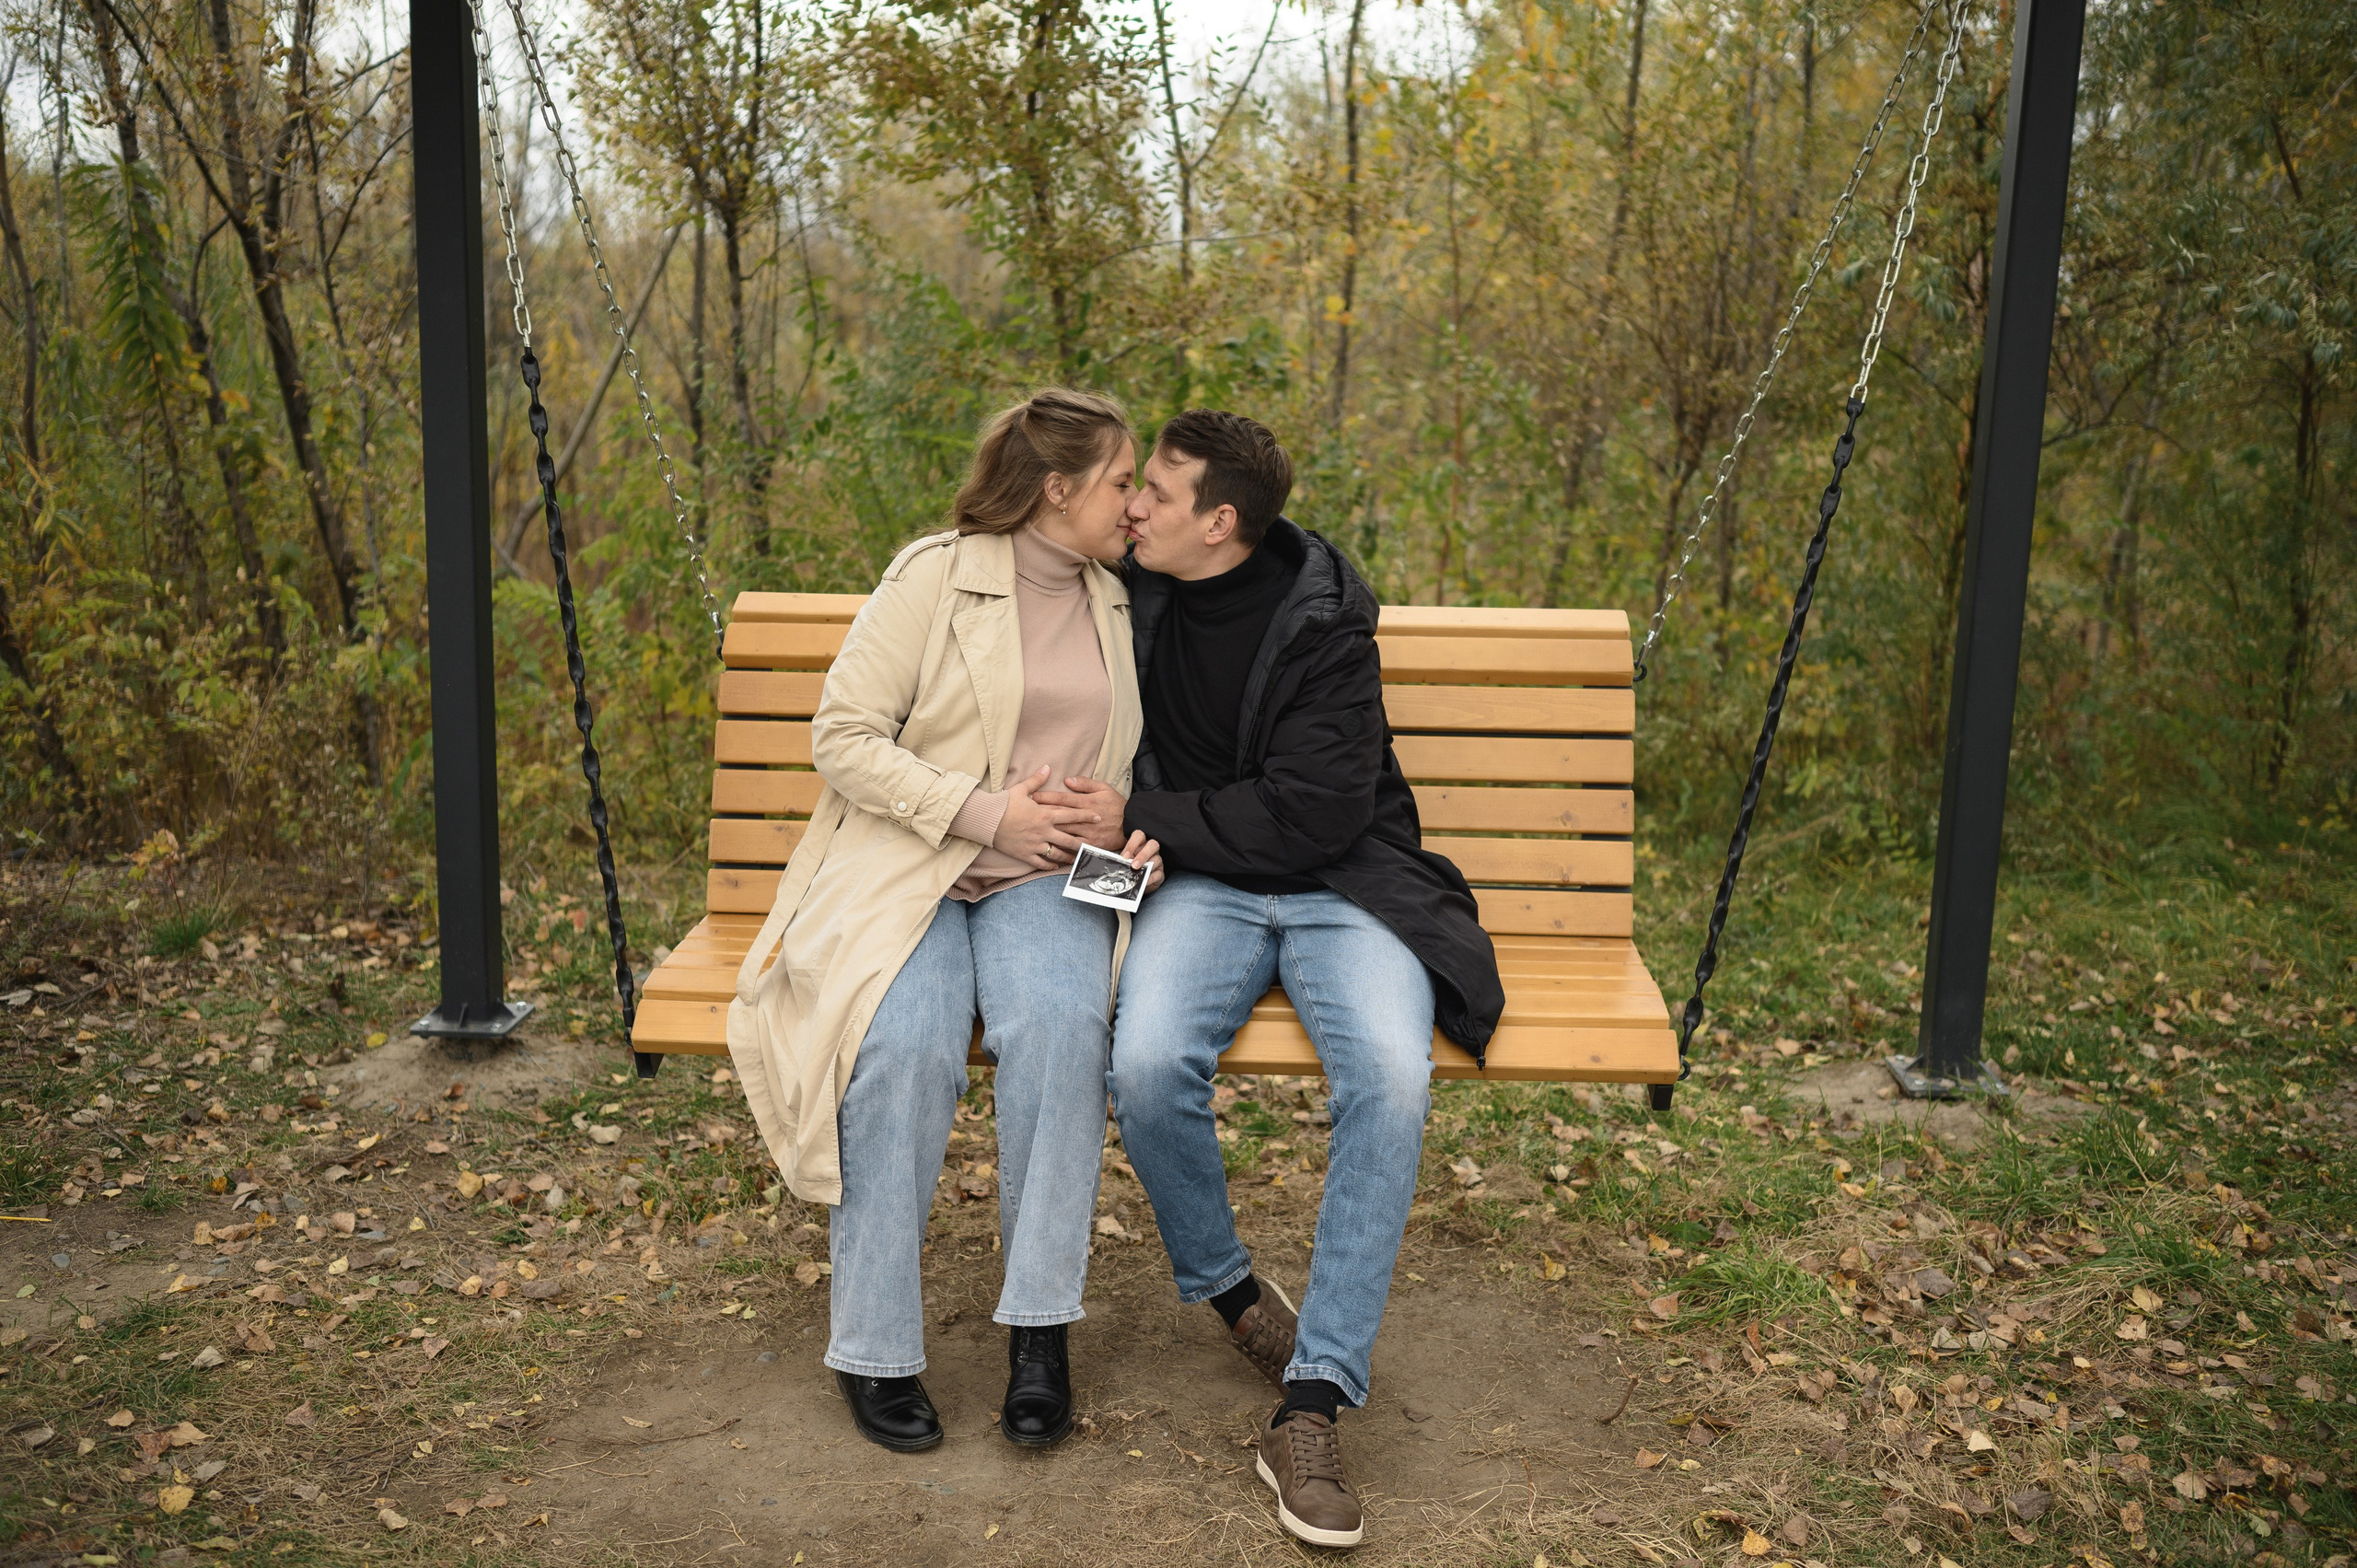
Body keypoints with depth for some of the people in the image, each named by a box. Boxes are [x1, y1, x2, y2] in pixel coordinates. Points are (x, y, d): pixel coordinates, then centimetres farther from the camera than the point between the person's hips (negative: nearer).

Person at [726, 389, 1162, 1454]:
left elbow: (1127, 761, 27)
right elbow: (841, 736, -6)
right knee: (906, 1046, -31)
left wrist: (1140, 832, 5)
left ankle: (1040, 1323, -20)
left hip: (1043, 883, 3)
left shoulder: (1118, 605, 15)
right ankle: (875, 1347, -15)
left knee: (1061, 1022, -31)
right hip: (906, 869, -3)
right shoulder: (935, 577, -3)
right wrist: (982, 809, -15)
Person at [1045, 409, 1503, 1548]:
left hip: (1340, 881, -2)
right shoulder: (1132, 591, 3)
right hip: (1203, 885, 3)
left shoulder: (1324, 622, -11)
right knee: (1148, 1063, -29)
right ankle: (1224, 1288, 1)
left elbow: (1311, 815, -16)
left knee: (1391, 1074, -31)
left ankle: (1312, 1405, -22)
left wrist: (1143, 817, -15)